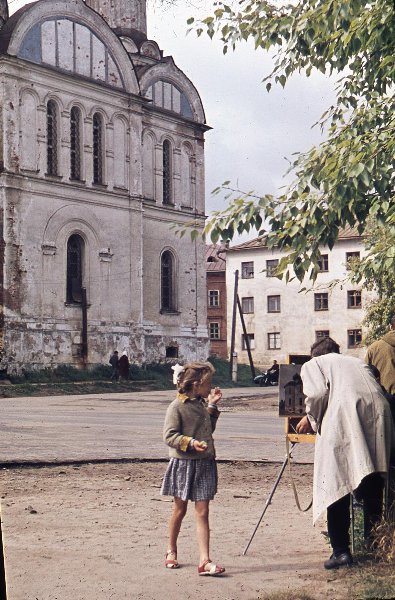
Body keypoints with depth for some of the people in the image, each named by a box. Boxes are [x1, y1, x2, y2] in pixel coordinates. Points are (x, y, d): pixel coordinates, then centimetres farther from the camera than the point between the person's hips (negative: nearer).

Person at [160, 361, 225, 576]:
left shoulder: (201, 404, 9)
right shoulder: (177, 407, -11)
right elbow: (169, 436, -15)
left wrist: (211, 406, 10)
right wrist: (191, 443, -28)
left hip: (205, 463, 5)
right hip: (183, 464, -5)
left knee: (202, 512, -2)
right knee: (180, 510, 11)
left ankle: (205, 560, -6)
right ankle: (171, 552, 31)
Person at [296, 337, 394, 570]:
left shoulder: (313, 364, 20)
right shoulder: (358, 362, 34)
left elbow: (317, 394, 1)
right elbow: (376, 391, 20)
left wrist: (311, 419, 18)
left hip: (343, 416, -5)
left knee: (336, 484, 2)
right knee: (372, 488, 15)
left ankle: (341, 551, 0)